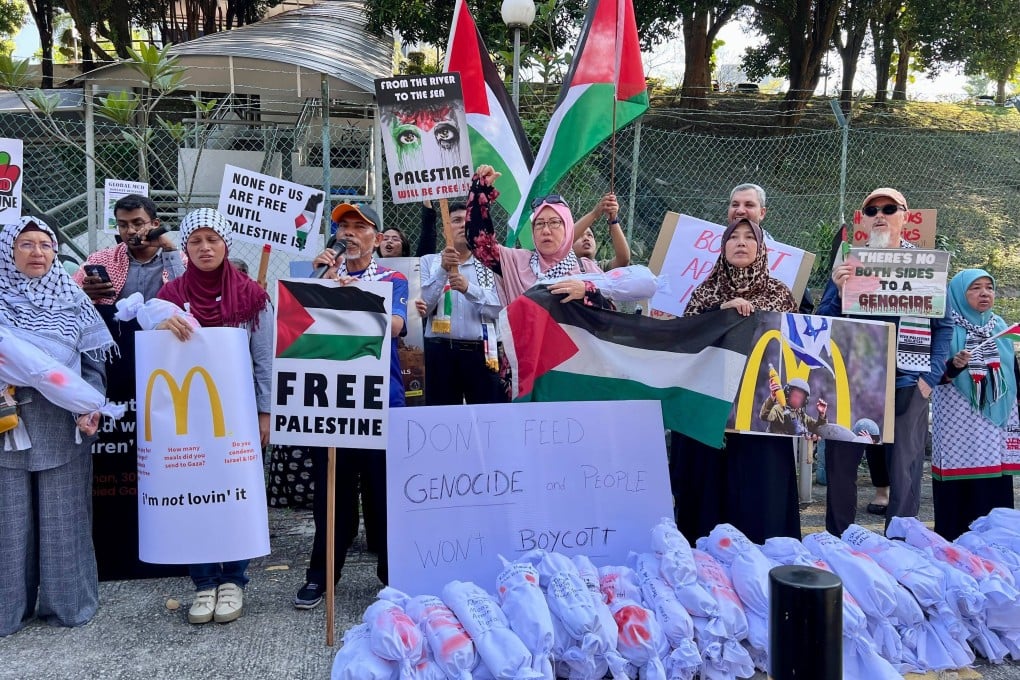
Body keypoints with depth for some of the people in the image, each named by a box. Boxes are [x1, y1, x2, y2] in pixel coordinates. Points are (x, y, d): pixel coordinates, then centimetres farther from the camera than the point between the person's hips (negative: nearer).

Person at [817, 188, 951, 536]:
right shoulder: (847, 261, 7)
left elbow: (943, 325, 5)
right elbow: (823, 323, 3)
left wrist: (931, 377, -4)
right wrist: (838, 291, -15)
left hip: (907, 383, -1)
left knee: (904, 471, 3)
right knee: (840, 465, 6)